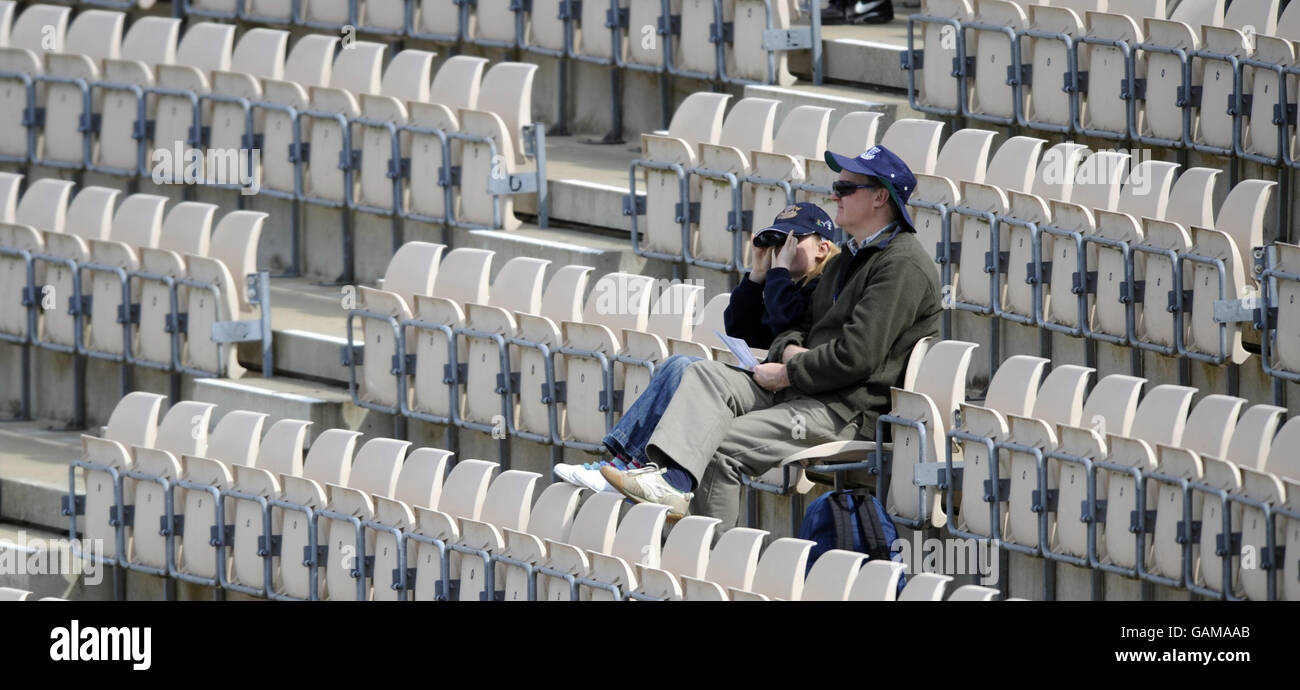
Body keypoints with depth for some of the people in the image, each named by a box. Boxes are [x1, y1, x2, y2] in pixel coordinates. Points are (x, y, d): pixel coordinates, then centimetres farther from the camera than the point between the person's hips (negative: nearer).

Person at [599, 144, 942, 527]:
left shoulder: (903, 265, -10)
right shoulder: (847, 260, 24)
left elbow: (857, 356, -19)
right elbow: (806, 327, 27)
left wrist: (786, 373, -10)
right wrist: (790, 350, 2)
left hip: (851, 412, -10)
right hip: (799, 393, 10)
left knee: (723, 447, -20)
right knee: (706, 374, -10)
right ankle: (672, 478, -31)